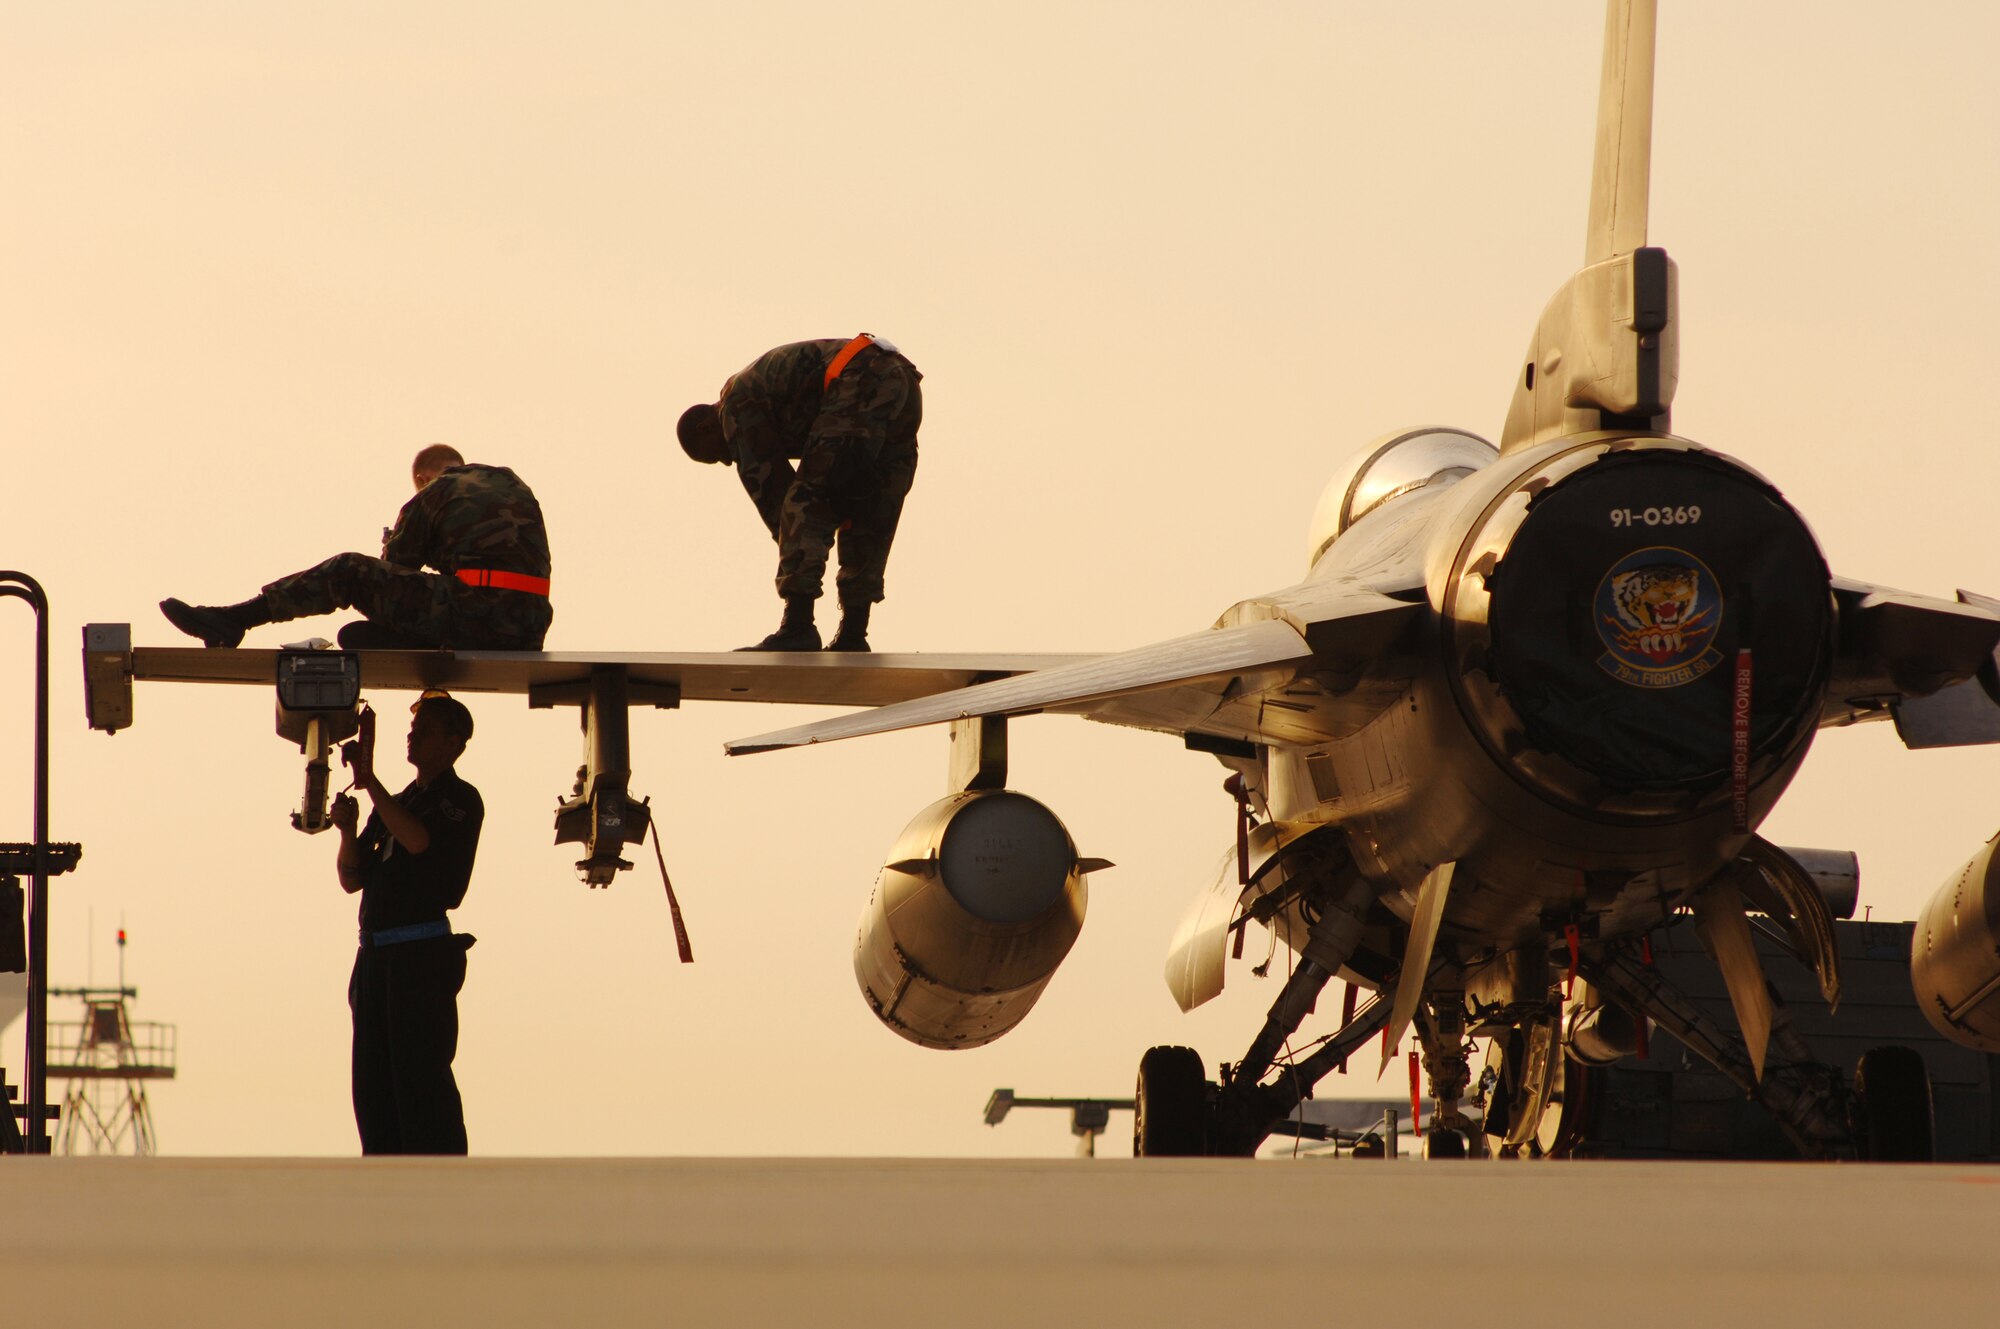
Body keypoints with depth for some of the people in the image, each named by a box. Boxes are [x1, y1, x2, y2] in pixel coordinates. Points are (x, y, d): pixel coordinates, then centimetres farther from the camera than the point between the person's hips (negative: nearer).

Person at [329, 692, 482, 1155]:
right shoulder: (396, 804, 23)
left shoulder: (460, 800, 0)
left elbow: (419, 840, -20)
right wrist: (348, 831, 0)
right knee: (373, 1081, 5)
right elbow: (352, 879, 19)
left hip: (425, 953, -8)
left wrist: (371, 782, -18)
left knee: (421, 1077, -13)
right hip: (377, 955, 8)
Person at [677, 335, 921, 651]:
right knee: (868, 521, 15)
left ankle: (798, 627, -15)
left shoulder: (736, 404, 7)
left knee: (806, 503, -8)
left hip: (863, 388, -10)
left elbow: (766, 483, 3)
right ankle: (853, 635, 16)